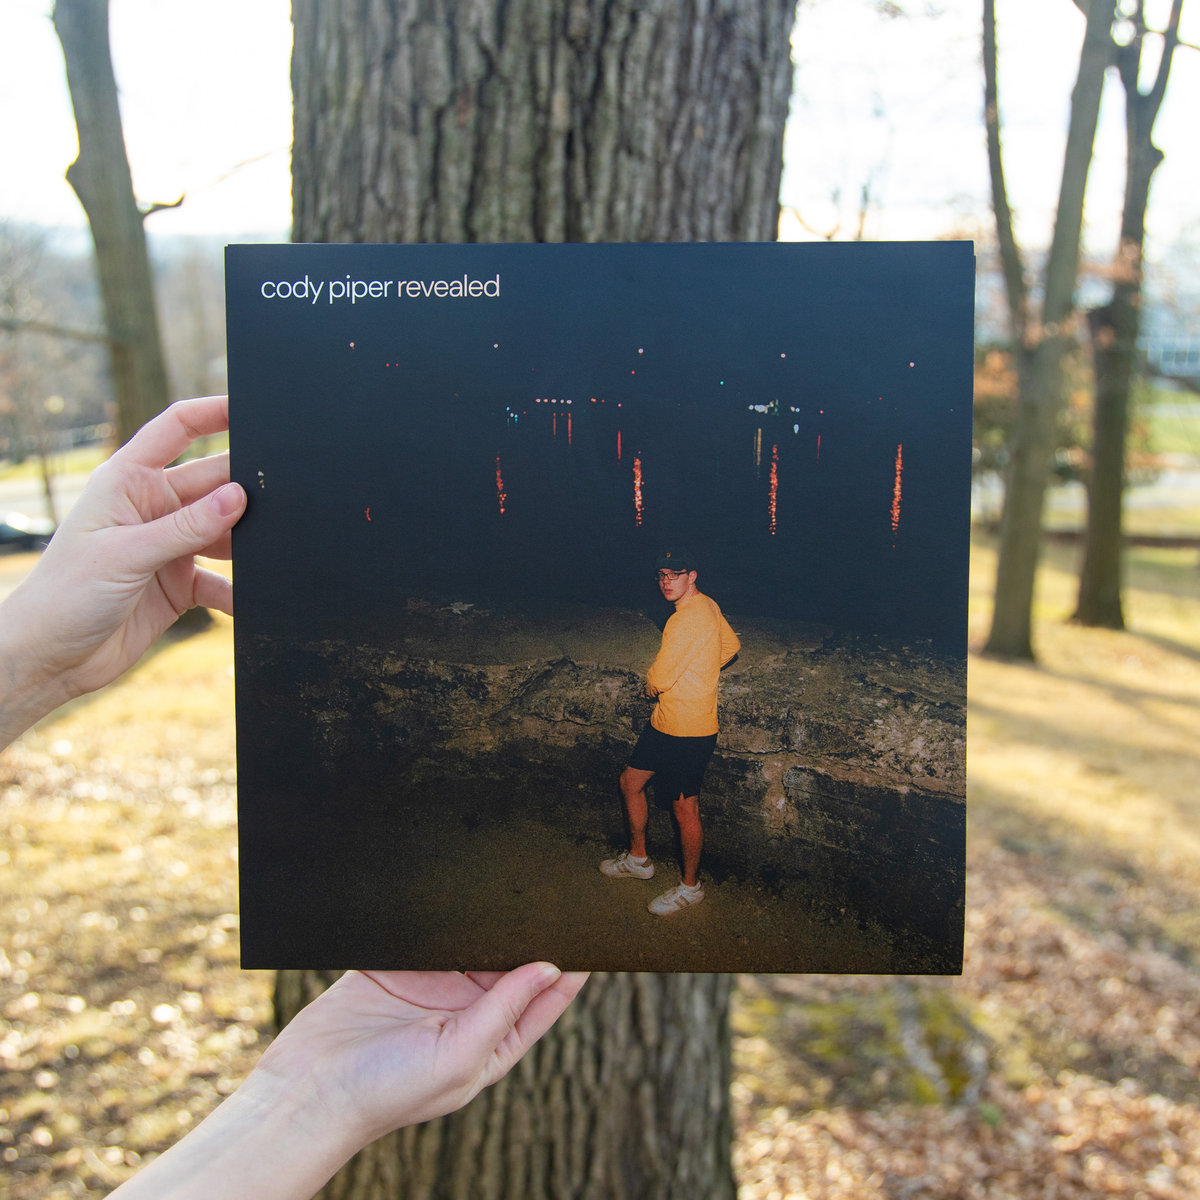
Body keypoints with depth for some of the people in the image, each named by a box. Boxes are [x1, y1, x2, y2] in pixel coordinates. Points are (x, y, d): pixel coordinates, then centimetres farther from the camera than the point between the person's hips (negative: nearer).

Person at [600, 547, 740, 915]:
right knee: (630, 782, 19)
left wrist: (651, 686, 1)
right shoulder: (709, 606, 7)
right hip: (664, 722, 11)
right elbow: (731, 645, 23)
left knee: (685, 809, 3)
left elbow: (659, 680, -23)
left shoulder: (689, 619, -25)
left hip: (688, 733, -11)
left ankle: (690, 886, 21)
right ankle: (638, 859, 36)